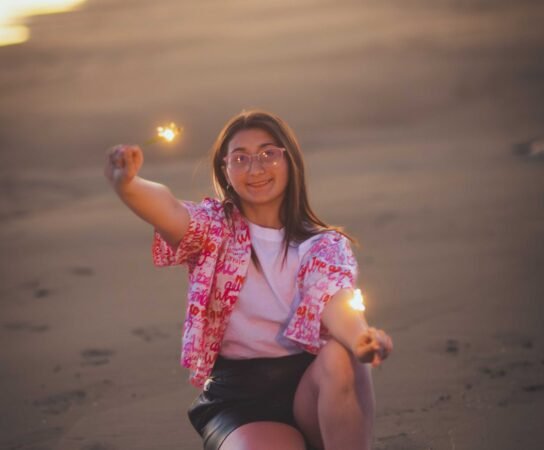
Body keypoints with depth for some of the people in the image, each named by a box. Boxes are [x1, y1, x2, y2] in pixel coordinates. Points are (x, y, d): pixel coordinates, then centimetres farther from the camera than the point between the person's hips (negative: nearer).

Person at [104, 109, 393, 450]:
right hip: (238, 396, -1)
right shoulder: (216, 228, 5)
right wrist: (127, 185, -44)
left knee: (340, 355, -32)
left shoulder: (326, 245, 5)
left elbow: (334, 299, -17)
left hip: (310, 385, 1)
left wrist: (361, 337, -42)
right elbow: (171, 212, -19)